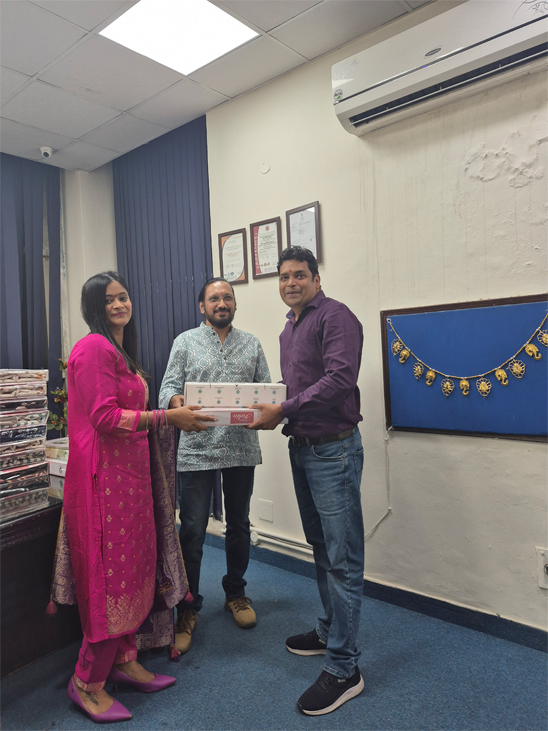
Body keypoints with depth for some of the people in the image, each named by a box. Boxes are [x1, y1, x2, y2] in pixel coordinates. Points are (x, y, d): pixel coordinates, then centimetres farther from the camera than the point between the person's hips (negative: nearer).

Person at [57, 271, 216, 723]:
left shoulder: (121, 351, 18)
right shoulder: (95, 348, -13)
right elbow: (105, 417, -20)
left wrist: (175, 414, 16)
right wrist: (168, 417, -19)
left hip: (129, 469, 10)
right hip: (104, 471, -9)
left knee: (134, 567, 14)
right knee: (111, 573, -2)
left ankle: (124, 660, 30)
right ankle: (88, 681, 16)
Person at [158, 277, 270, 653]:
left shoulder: (251, 343, 11)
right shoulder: (186, 341, 4)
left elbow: (267, 388, 7)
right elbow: (168, 387, -3)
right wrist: (176, 402, -26)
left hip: (242, 448, 3)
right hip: (197, 449, -2)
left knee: (239, 525, 15)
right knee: (192, 530, 0)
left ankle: (236, 592, 35)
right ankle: (187, 608, 18)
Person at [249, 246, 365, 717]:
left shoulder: (335, 317, -11)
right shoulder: (289, 329, 18)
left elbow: (340, 378, -24)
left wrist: (284, 410, -23)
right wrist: (272, 413, 2)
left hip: (333, 449, -9)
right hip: (302, 448, 10)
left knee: (342, 558, -2)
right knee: (321, 547, 20)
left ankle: (343, 668, 10)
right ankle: (330, 631, 37)